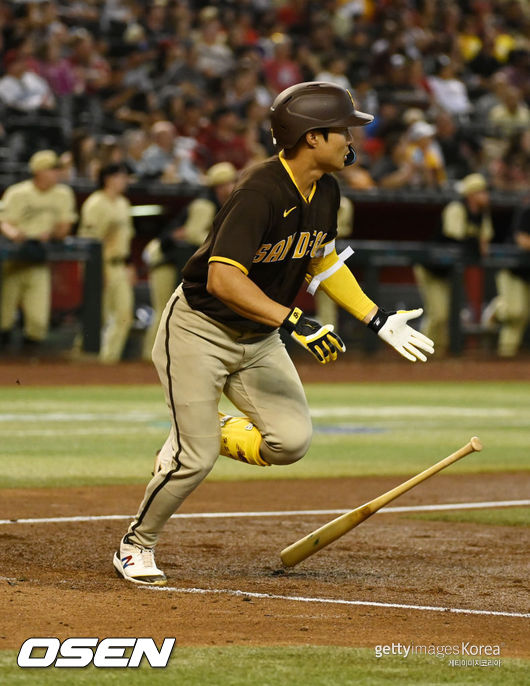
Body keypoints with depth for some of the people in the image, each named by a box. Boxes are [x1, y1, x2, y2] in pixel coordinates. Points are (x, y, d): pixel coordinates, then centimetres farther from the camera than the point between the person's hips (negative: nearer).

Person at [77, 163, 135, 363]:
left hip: (120, 266, 9)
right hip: (103, 264, -9)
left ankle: (110, 356, 10)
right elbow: (90, 238, -17)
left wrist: (128, 264, 20)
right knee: (98, 315, -6)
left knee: (124, 314, 4)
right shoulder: (96, 204, -12)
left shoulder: (123, 204, 16)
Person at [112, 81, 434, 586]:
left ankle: (212, 433, 19)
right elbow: (223, 279, -36)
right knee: (198, 457, -11)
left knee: (291, 440, -10)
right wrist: (293, 321, -43)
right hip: (199, 331, -7)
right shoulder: (260, 192, -28)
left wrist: (379, 320, 12)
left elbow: (322, 261, 17)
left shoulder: (325, 192, -1)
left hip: (258, 338, 7)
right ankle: (136, 545, 12)